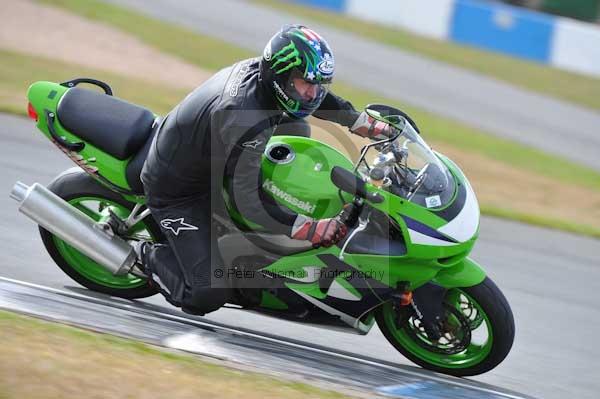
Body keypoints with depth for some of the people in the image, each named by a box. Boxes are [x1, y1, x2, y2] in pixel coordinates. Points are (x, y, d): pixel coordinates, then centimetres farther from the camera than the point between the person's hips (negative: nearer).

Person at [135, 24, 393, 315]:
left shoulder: (260, 68, -12)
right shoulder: (247, 120, -38)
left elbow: (315, 95, 11)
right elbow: (247, 199, -36)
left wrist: (365, 124, 9)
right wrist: (310, 229, -40)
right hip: (176, 191, -9)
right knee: (210, 293, -17)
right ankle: (149, 256, 10)